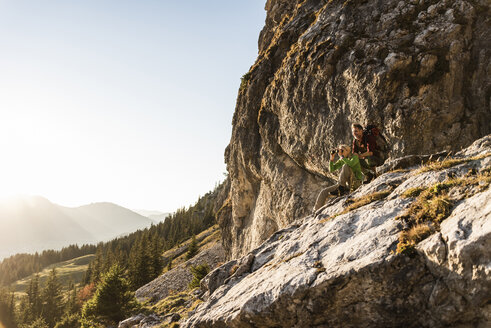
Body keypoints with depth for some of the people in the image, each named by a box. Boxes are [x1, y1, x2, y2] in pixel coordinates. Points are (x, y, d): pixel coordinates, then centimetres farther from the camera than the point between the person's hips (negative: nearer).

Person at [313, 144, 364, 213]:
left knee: (345, 166, -31)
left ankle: (341, 189, -25)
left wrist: (342, 157, -15)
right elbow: (331, 169, 5)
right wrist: (332, 158, -7)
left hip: (356, 182, -7)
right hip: (347, 184, 7)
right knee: (324, 192, -5)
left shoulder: (354, 156, -6)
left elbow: (351, 164, -30)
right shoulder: (341, 161, 12)